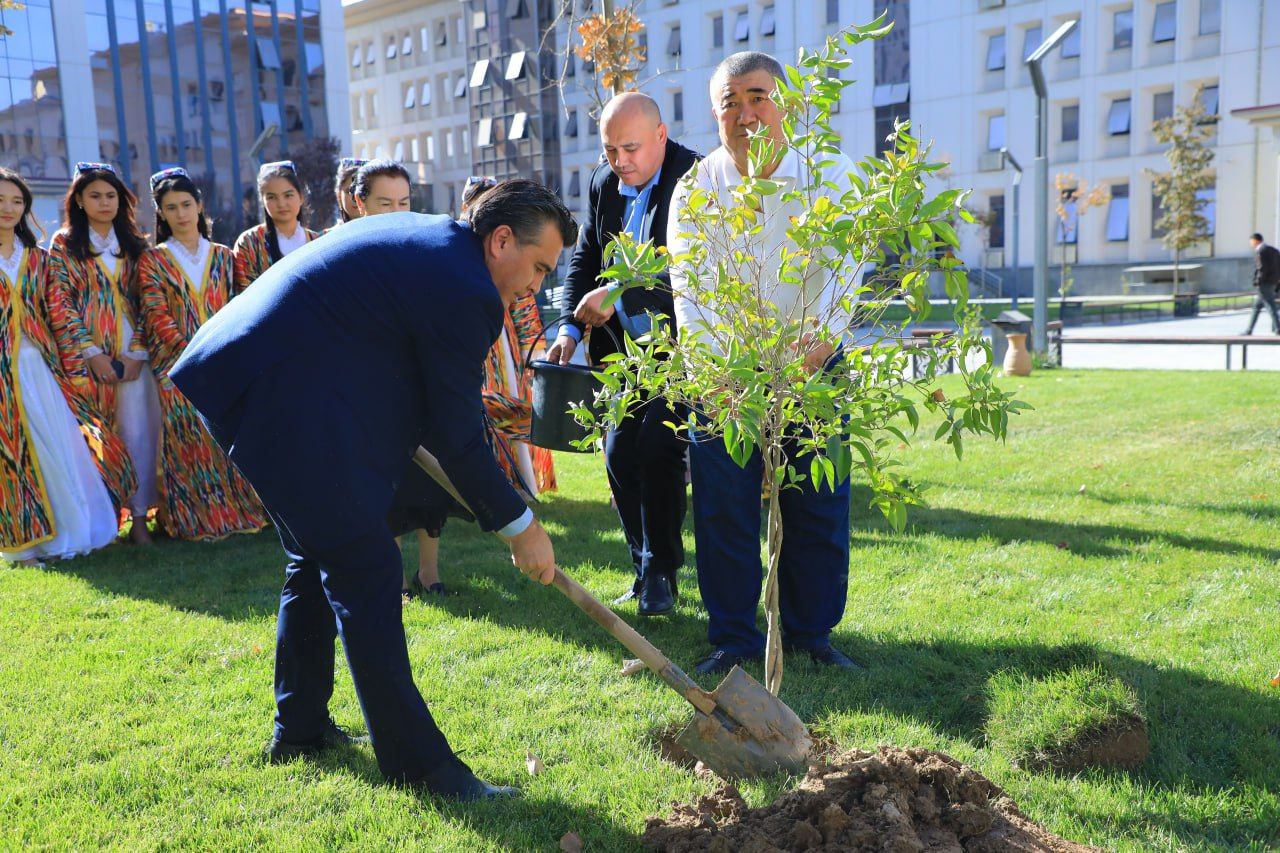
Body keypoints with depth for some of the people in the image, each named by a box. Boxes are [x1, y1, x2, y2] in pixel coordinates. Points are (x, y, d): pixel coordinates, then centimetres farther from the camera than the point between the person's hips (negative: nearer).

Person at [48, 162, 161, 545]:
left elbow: (142, 303, 8)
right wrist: (92, 352, -11)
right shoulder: (63, 245, 6)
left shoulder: (133, 245, 13)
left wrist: (136, 352, -5)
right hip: (84, 353, -1)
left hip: (130, 354, 2)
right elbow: (60, 304, -2)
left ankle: (139, 518, 1)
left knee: (138, 433, -5)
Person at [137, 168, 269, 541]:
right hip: (179, 367, -2)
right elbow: (156, 317, -2)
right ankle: (197, 520, 0)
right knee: (190, 445, -7)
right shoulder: (153, 260, 8)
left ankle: (240, 510, 4)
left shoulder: (223, 256, 15)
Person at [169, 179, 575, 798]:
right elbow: (456, 436, -11)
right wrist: (519, 526, -1)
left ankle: (299, 729, 35)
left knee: (317, 559, 21)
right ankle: (416, 763, 3)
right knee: (366, 573, -5)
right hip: (288, 404, -11)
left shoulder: (426, 235, 15)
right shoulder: (463, 290, -16)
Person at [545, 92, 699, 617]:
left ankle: (661, 572, 5)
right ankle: (645, 568, 22)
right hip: (620, 347, 7)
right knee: (620, 455, 6)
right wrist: (571, 327, -1)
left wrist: (616, 293, -26)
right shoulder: (603, 183, 7)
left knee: (657, 448, -13)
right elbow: (585, 257, 12)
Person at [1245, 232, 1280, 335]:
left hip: (1264, 284, -9)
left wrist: (1257, 281, -14)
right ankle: (1249, 330, 19)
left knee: (1271, 307, -7)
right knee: (1257, 306, 16)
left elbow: (1262, 268, -21)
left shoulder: (1259, 251, -11)